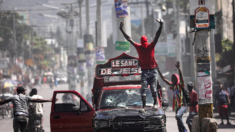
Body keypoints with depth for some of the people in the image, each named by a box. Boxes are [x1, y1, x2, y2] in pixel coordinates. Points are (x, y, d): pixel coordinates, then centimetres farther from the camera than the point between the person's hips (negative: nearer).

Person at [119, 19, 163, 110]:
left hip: (153, 71, -1)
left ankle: (155, 104, 8)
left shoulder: (151, 46, 0)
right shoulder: (138, 47, 4)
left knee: (153, 88, -2)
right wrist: (122, 30, 7)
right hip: (144, 71, 1)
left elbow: (157, 36, -8)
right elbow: (129, 39, 7)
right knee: (143, 89, -7)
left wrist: (161, 26, -19)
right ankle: (144, 106, -8)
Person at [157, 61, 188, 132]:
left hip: (183, 105, -7)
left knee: (177, 116, -32)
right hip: (177, 106, 7)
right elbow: (163, 79, 16)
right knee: (179, 123, 7)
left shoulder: (180, 85, -5)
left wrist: (179, 68, -37)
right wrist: (158, 70, 13)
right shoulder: (173, 86, 12)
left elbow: (181, 78, -23)